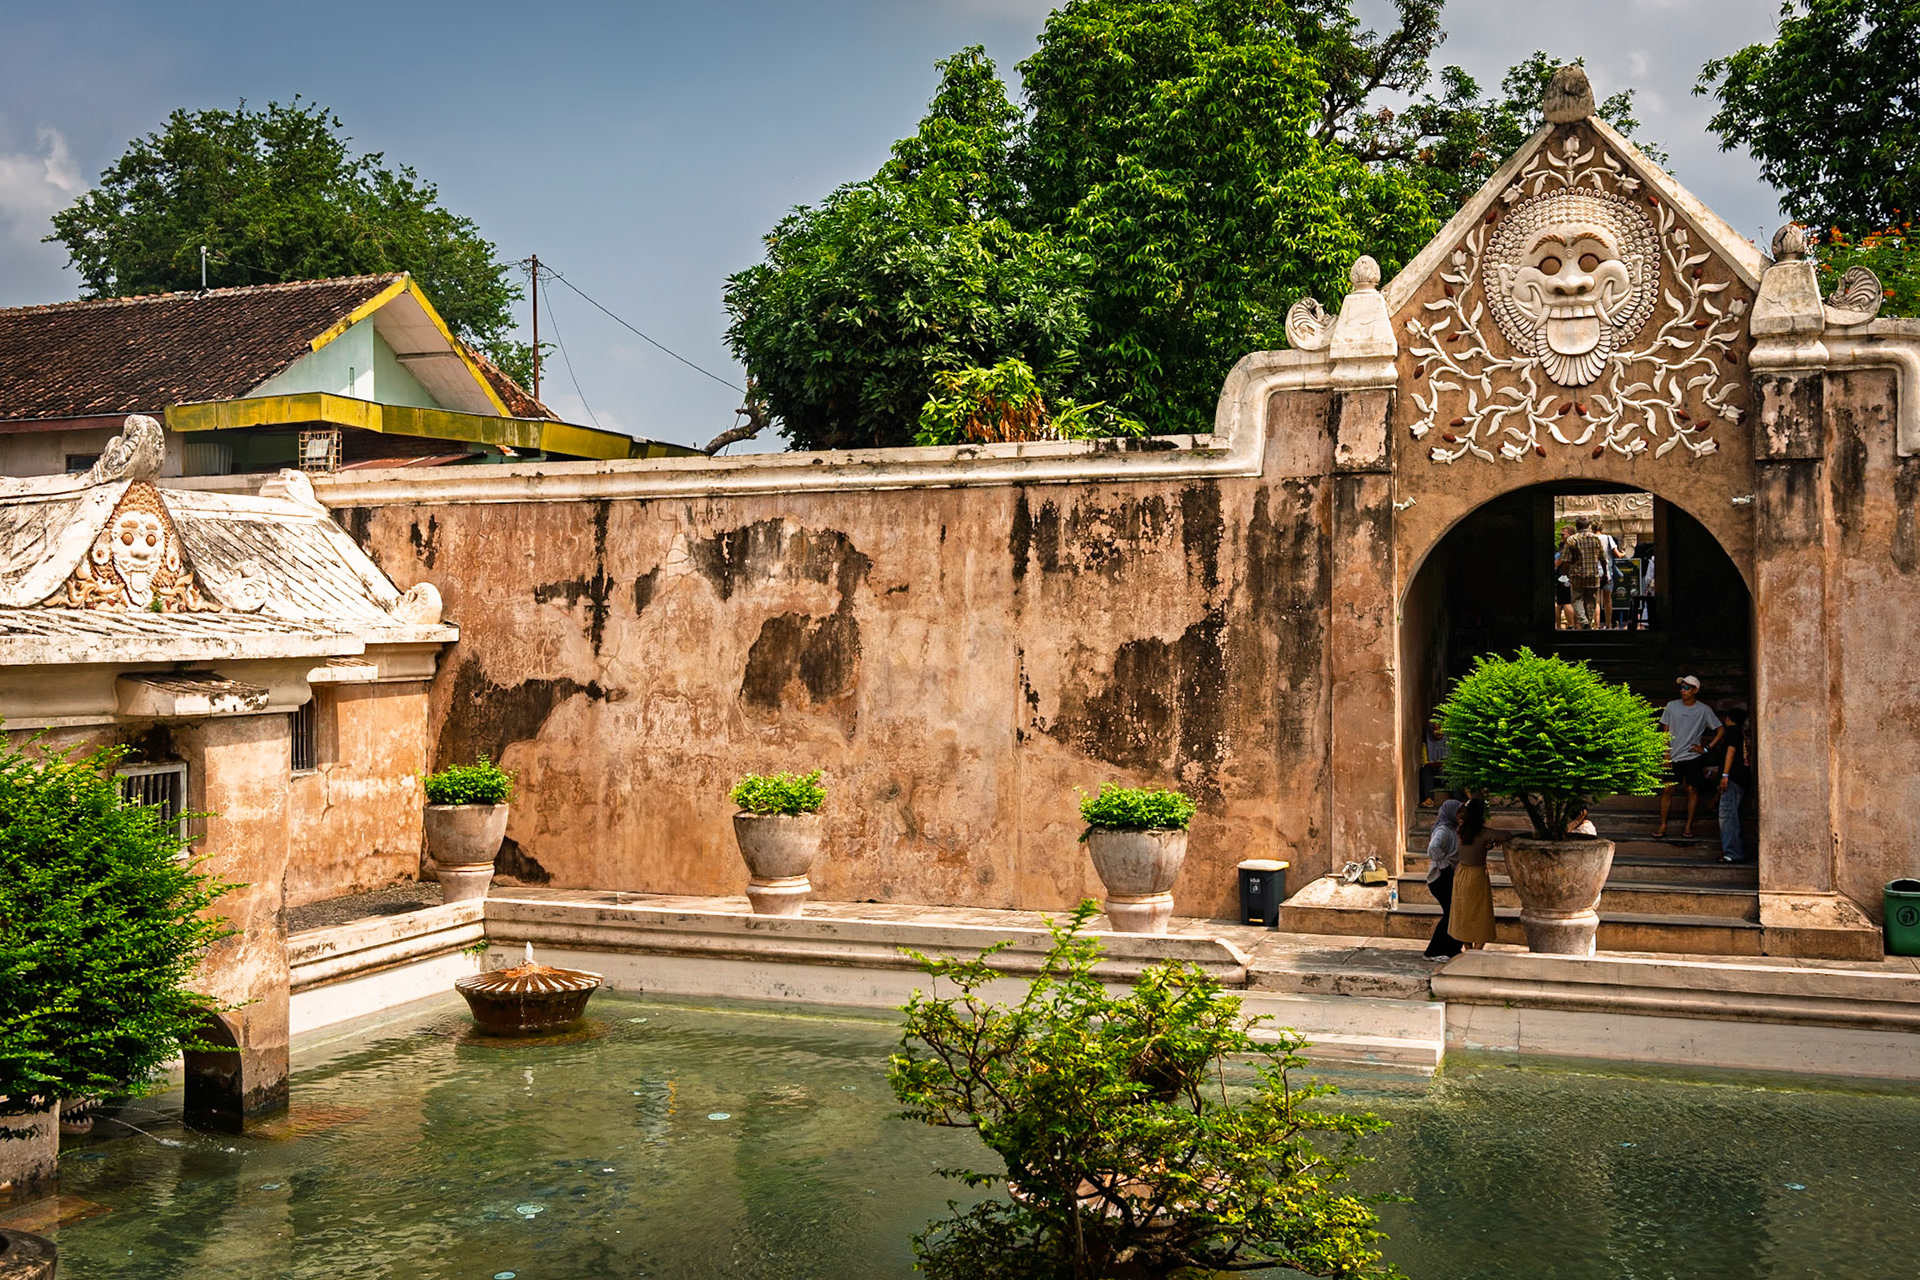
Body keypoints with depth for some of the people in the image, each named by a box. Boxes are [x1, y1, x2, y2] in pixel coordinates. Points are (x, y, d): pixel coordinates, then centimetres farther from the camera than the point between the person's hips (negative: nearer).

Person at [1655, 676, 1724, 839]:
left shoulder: (1704, 710, -1)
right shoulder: (1672, 706, 3)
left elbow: (1720, 731, 5)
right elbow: (1666, 732, 6)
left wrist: (1707, 748, -3)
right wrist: (1666, 754, -1)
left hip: (1693, 757, -1)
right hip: (1673, 757, 1)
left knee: (1692, 789, 0)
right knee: (1667, 789, -3)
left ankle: (1689, 825, 10)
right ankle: (1663, 826, 0)